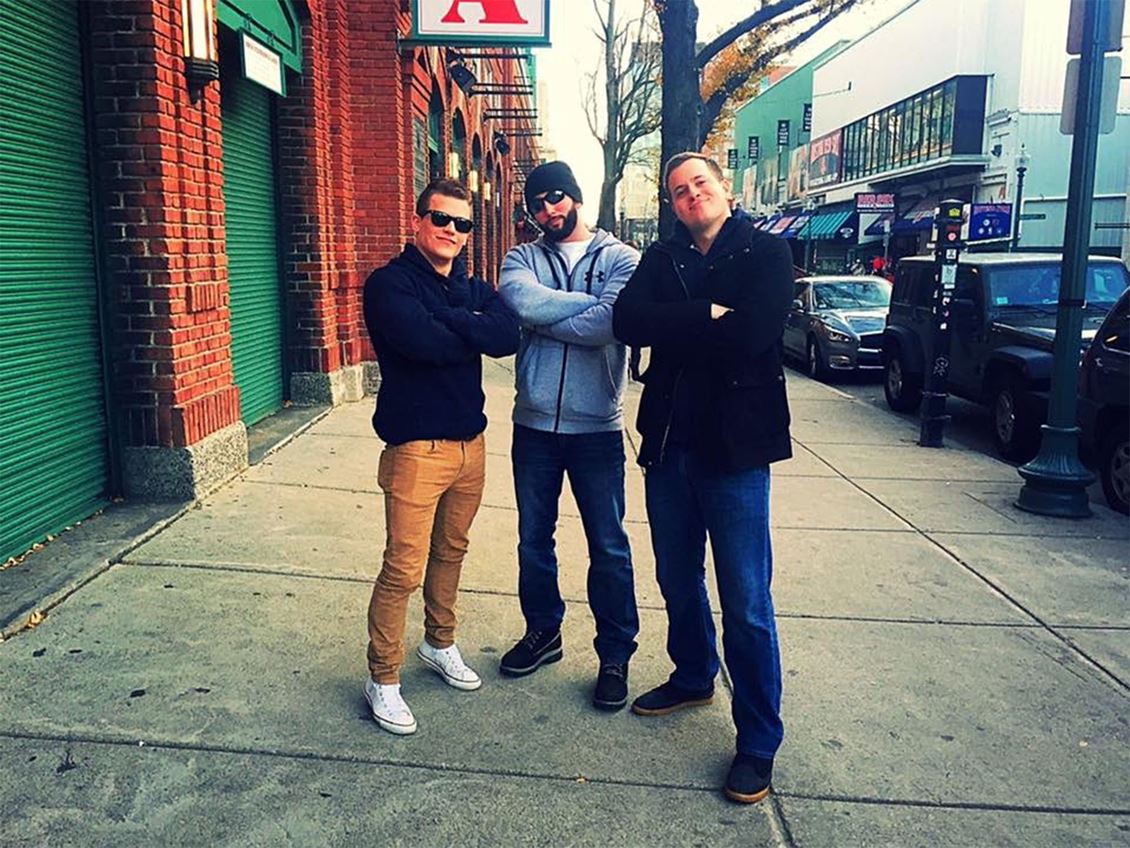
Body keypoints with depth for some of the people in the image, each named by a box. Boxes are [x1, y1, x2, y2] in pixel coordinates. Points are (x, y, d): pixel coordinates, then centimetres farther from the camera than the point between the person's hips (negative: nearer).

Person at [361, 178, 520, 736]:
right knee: (403, 569, -4)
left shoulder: (472, 289, 12)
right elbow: (421, 340, -25)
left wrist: (448, 322, -16)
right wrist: (473, 332, -8)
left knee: (450, 552, 19)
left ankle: (439, 644, 38)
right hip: (416, 448, -6)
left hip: (470, 442, 7)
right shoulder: (390, 283, -7)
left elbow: (509, 335, -8)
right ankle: (382, 678, 12)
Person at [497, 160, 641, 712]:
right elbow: (522, 301, -17)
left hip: (597, 425, -3)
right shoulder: (523, 259, 7)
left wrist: (544, 318, -11)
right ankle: (542, 632, 35)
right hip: (534, 423, 3)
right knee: (533, 539, 15)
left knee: (608, 547, 5)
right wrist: (589, 302, -14)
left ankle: (615, 654, 21)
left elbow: (609, 324, -20)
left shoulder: (620, 257, -1)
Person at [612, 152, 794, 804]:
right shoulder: (662, 259, 10)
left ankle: (759, 742, 14)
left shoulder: (766, 253, -3)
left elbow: (754, 334, -20)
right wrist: (707, 316, -18)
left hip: (735, 445, -5)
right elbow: (628, 322, -9)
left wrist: (673, 327, -10)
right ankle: (694, 678, 43)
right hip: (669, 443, 5)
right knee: (678, 580, 19)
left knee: (747, 604, 0)